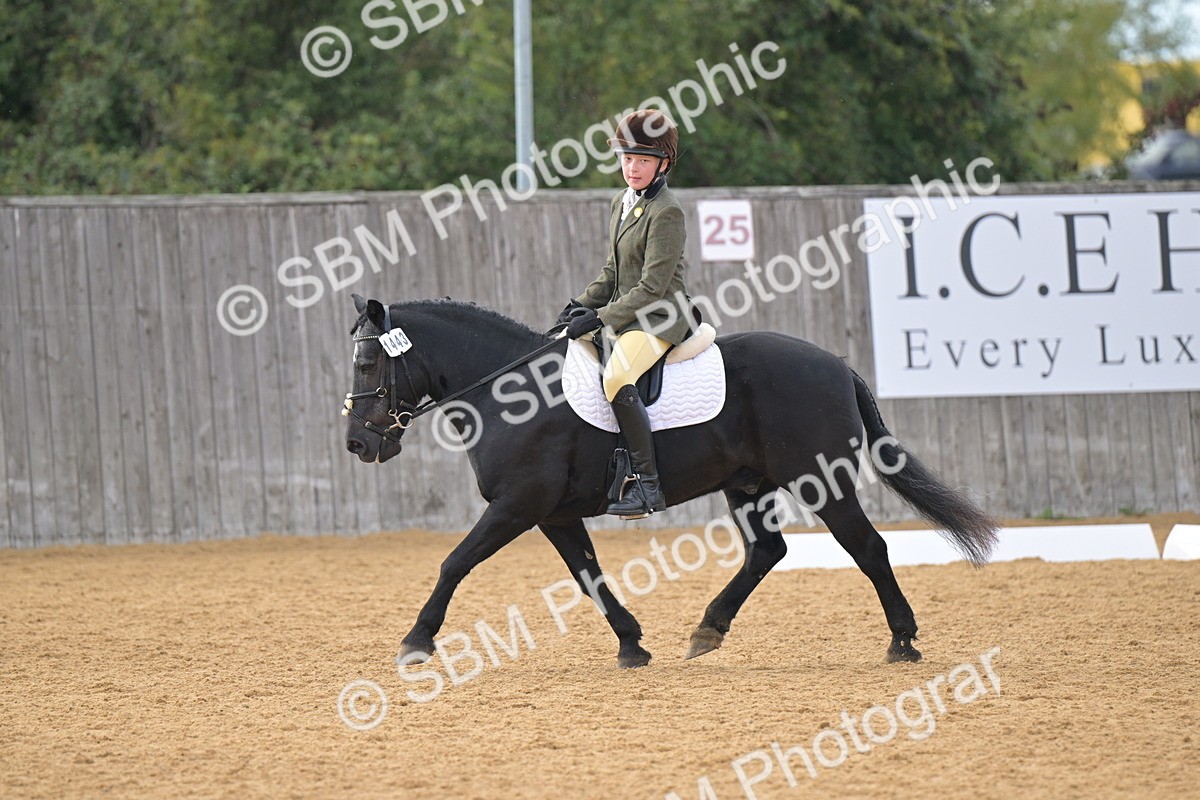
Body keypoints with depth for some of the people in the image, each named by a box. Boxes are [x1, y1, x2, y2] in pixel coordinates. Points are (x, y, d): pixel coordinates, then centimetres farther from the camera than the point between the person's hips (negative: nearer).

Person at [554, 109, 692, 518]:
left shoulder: (667, 213, -15)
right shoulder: (622, 204, 13)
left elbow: (652, 287, -19)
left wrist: (601, 319, -21)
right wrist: (584, 304, 6)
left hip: (660, 319, -10)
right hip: (628, 316, 10)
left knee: (616, 379, -33)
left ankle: (648, 486, -34)